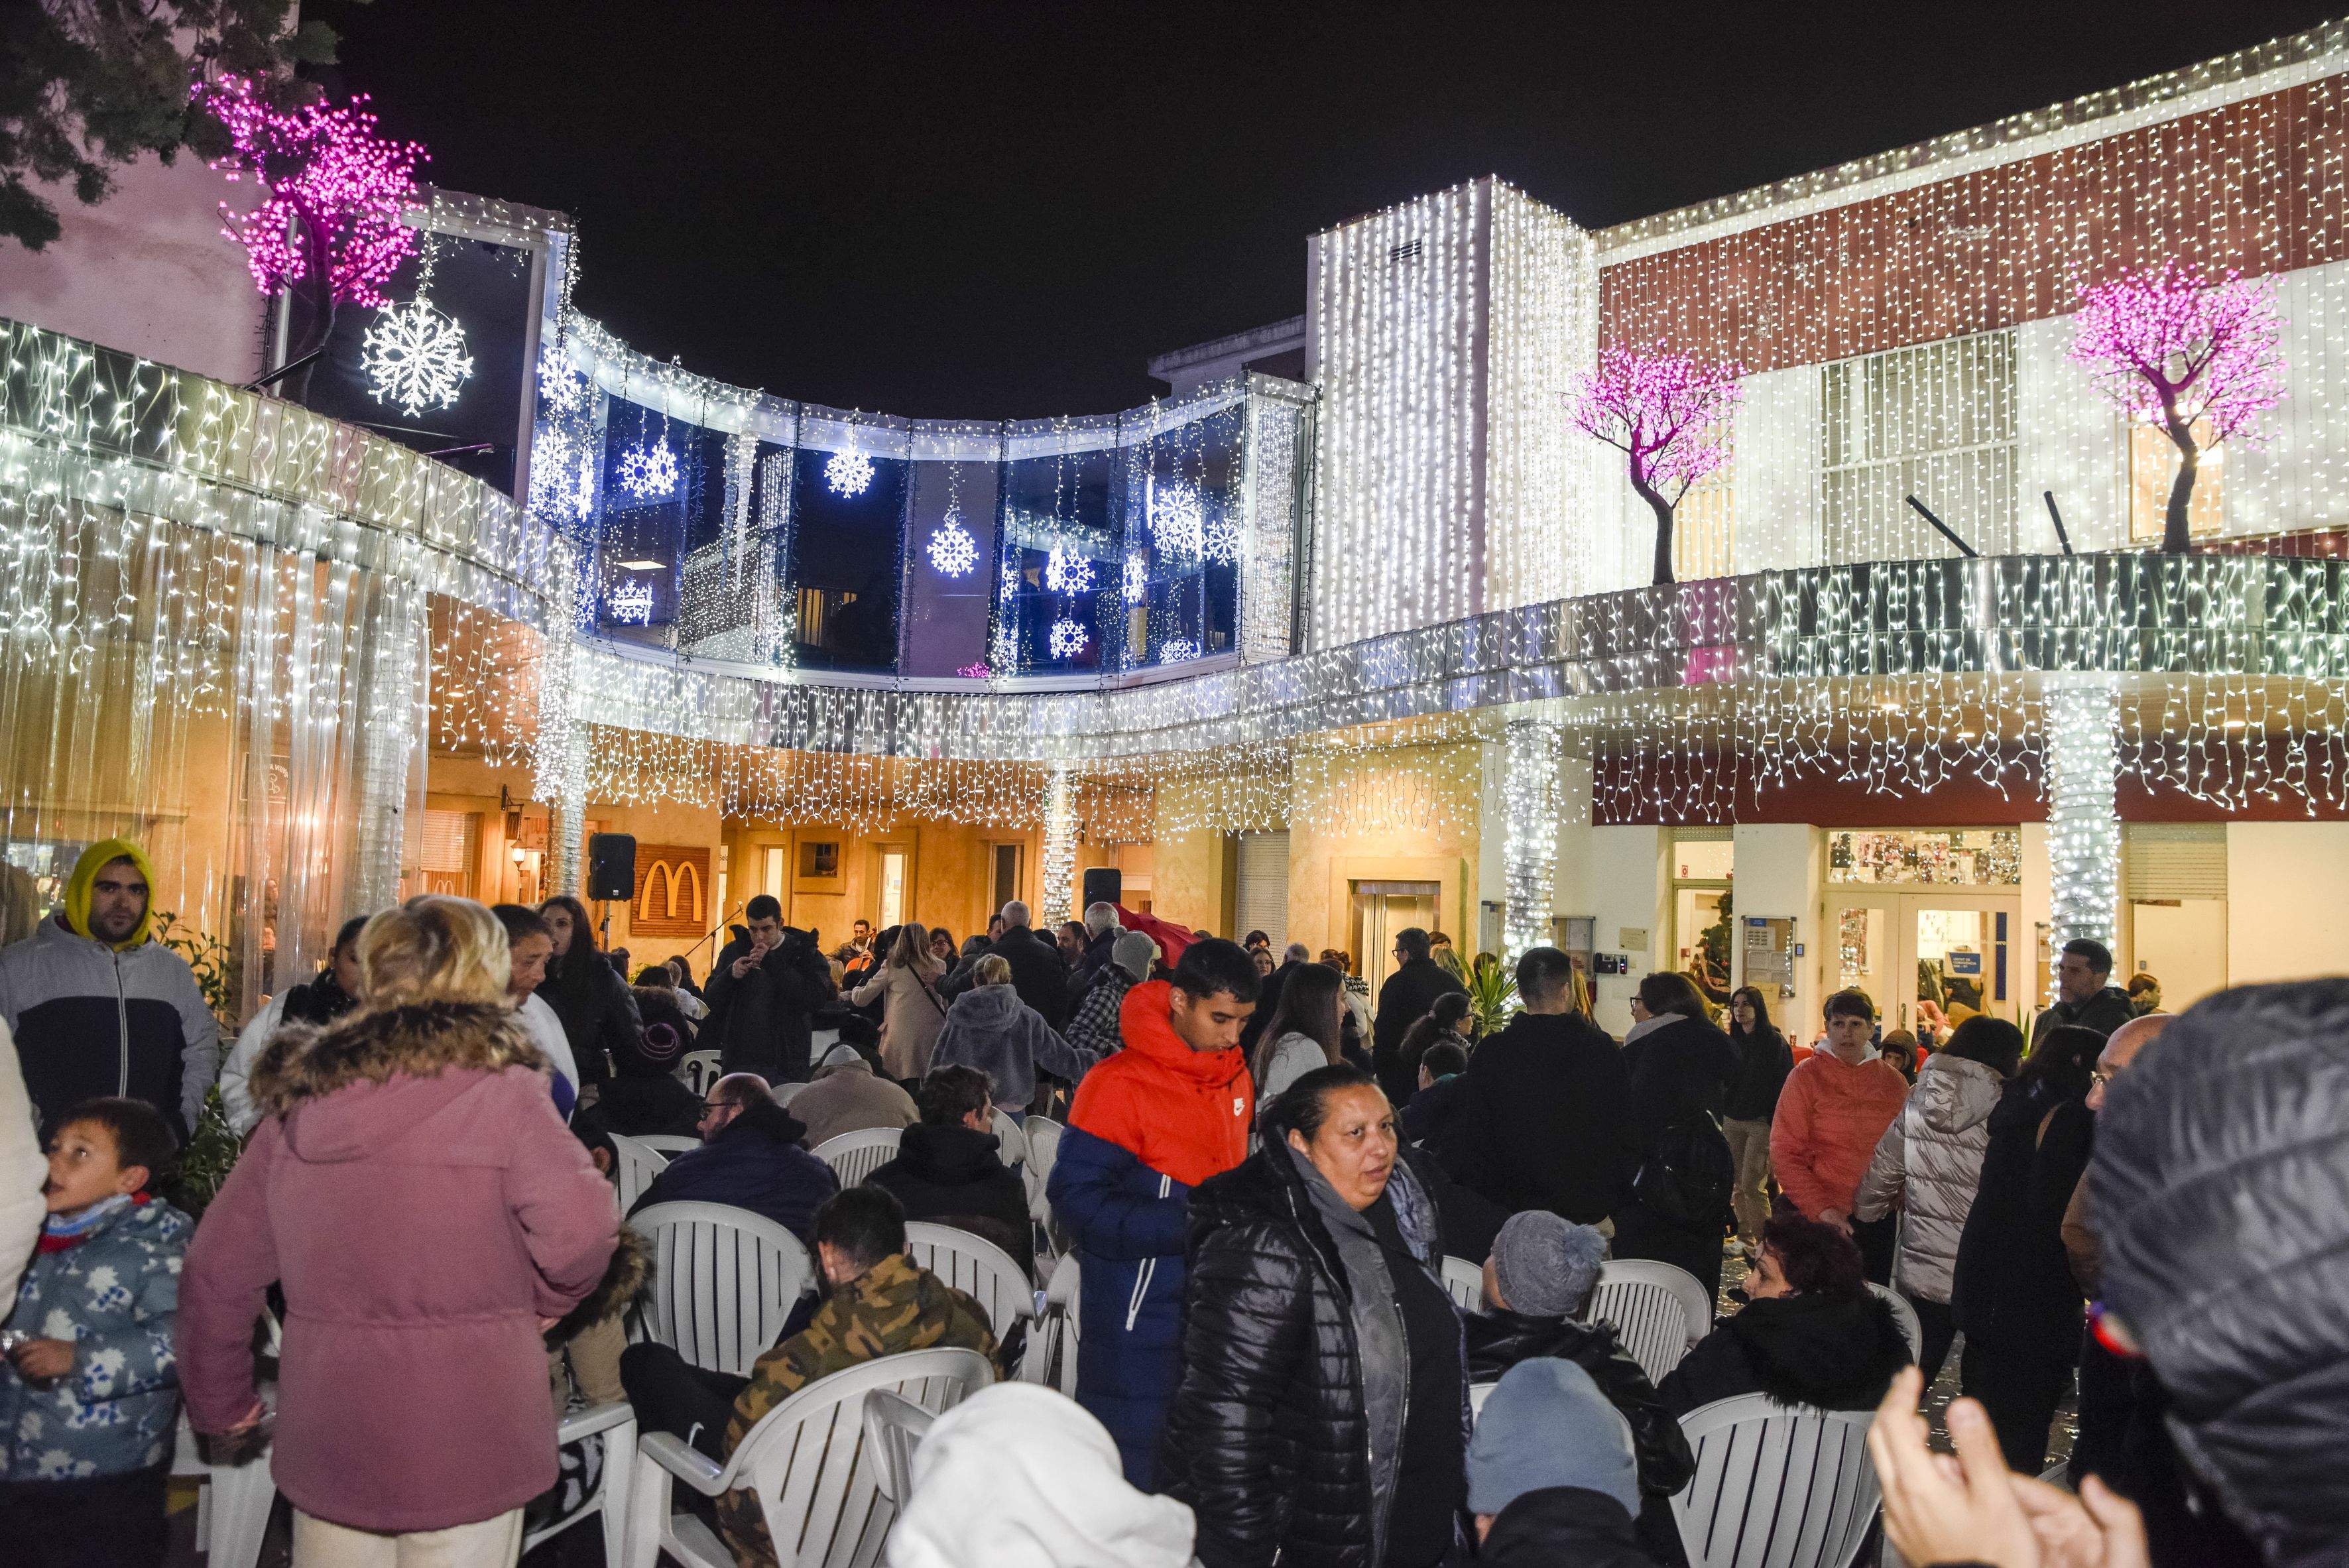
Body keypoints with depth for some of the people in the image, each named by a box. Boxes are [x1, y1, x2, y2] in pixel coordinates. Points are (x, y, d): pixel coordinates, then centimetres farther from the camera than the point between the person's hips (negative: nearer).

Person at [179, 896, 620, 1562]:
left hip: (324, 1433, 5)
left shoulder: (298, 1099, 3)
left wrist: (220, 1401, 21)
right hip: (463, 1442, -4)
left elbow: (215, 1270, 8)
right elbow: (581, 1232, -24)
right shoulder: (498, 1088, -13)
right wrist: (544, 1301, -3)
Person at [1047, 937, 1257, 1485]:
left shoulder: (1237, 1078, 6)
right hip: (1139, 1318, -7)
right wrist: (1184, 1224, -26)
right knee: (1128, 1467, 5)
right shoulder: (1118, 1086, -18)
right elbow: (1077, 1198, -21)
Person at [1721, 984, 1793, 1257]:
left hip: (1761, 1122, -6)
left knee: (1751, 1185, -10)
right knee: (1737, 1184, 8)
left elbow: (1784, 1085, -9)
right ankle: (1745, 1237, 19)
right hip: (1732, 1121, 6)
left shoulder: (1774, 1042, -6)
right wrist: (1718, 1119, 12)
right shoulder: (1731, 1042, 11)